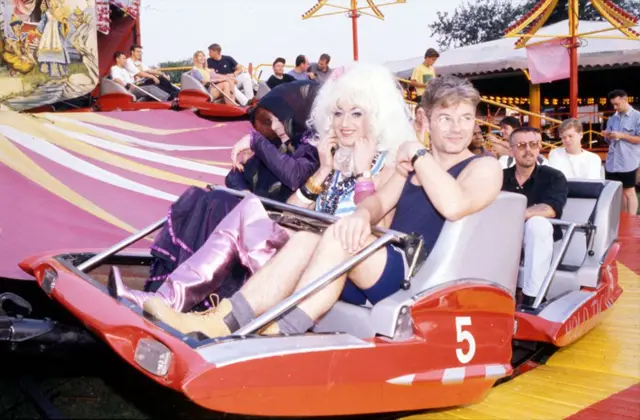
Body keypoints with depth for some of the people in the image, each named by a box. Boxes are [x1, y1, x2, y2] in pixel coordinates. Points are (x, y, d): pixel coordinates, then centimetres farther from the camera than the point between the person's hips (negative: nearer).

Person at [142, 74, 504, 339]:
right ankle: (222, 322, -32)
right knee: (305, 240, -20)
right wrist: (362, 215, -18)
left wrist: (419, 154, -10)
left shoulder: (484, 168, 1)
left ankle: (280, 337, -38)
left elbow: (453, 205, -22)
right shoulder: (413, 163, 21)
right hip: (387, 268, 6)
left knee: (338, 237, -30)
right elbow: (379, 201, 6)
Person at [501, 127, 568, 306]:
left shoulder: (553, 177, -1)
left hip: (538, 240, -2)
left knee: (537, 223, -36)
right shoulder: (501, 177, 8)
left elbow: (550, 209, -20)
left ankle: (531, 298, -33)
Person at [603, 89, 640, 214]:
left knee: (629, 192, 1)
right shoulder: (612, 119, 12)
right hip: (611, 162, 6)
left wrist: (621, 135, -16)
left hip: (628, 162, -6)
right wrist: (607, 136, -5)